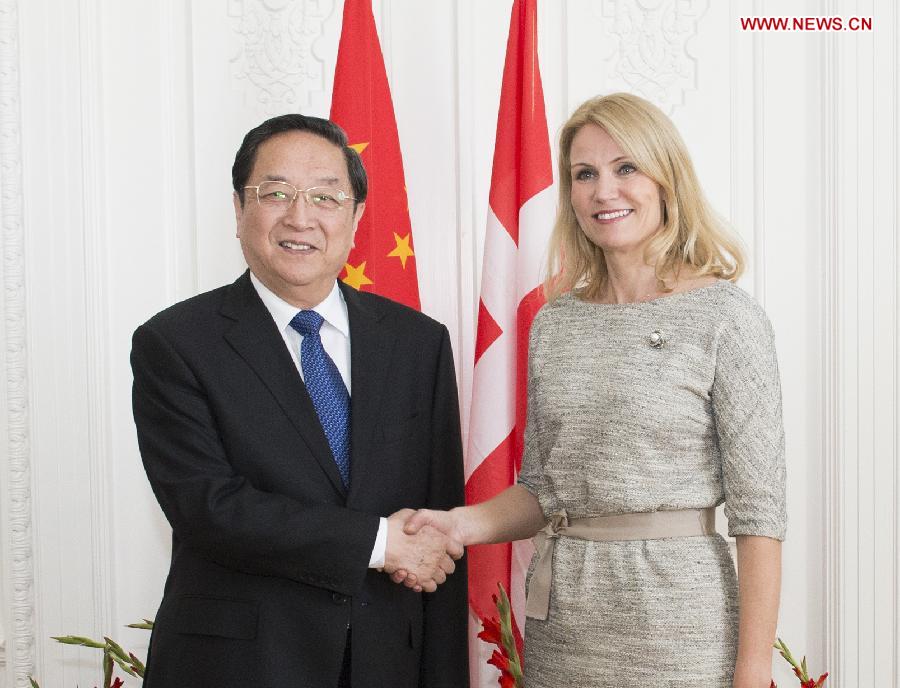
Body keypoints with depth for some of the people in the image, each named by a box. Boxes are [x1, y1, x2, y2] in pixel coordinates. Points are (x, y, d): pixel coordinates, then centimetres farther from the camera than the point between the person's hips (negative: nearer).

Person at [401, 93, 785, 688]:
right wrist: (464, 524, -6)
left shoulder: (726, 317, -9)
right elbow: (543, 488, 12)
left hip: (675, 622, -5)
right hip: (559, 622, 5)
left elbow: (757, 507, -10)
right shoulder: (554, 324, 7)